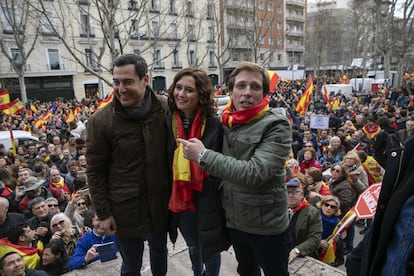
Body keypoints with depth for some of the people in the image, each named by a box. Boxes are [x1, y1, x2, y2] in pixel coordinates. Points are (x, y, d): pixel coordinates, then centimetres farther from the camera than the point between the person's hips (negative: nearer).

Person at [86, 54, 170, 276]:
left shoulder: (166, 109, -9)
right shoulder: (100, 121, -14)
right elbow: (95, 172, -7)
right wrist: (103, 213, -6)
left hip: (161, 204, 2)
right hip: (125, 209, -2)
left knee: (160, 252, 26)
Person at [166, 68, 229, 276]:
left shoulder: (215, 124, -16)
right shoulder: (169, 123, -3)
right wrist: (169, 195, 6)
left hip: (208, 200, -4)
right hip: (180, 199, 4)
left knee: (210, 248, 15)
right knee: (192, 245, 27)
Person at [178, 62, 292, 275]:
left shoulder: (276, 125, -19)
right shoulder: (225, 122, -2)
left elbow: (254, 173, -31)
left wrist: (203, 155, -27)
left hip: (267, 227, -5)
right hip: (235, 222, 5)